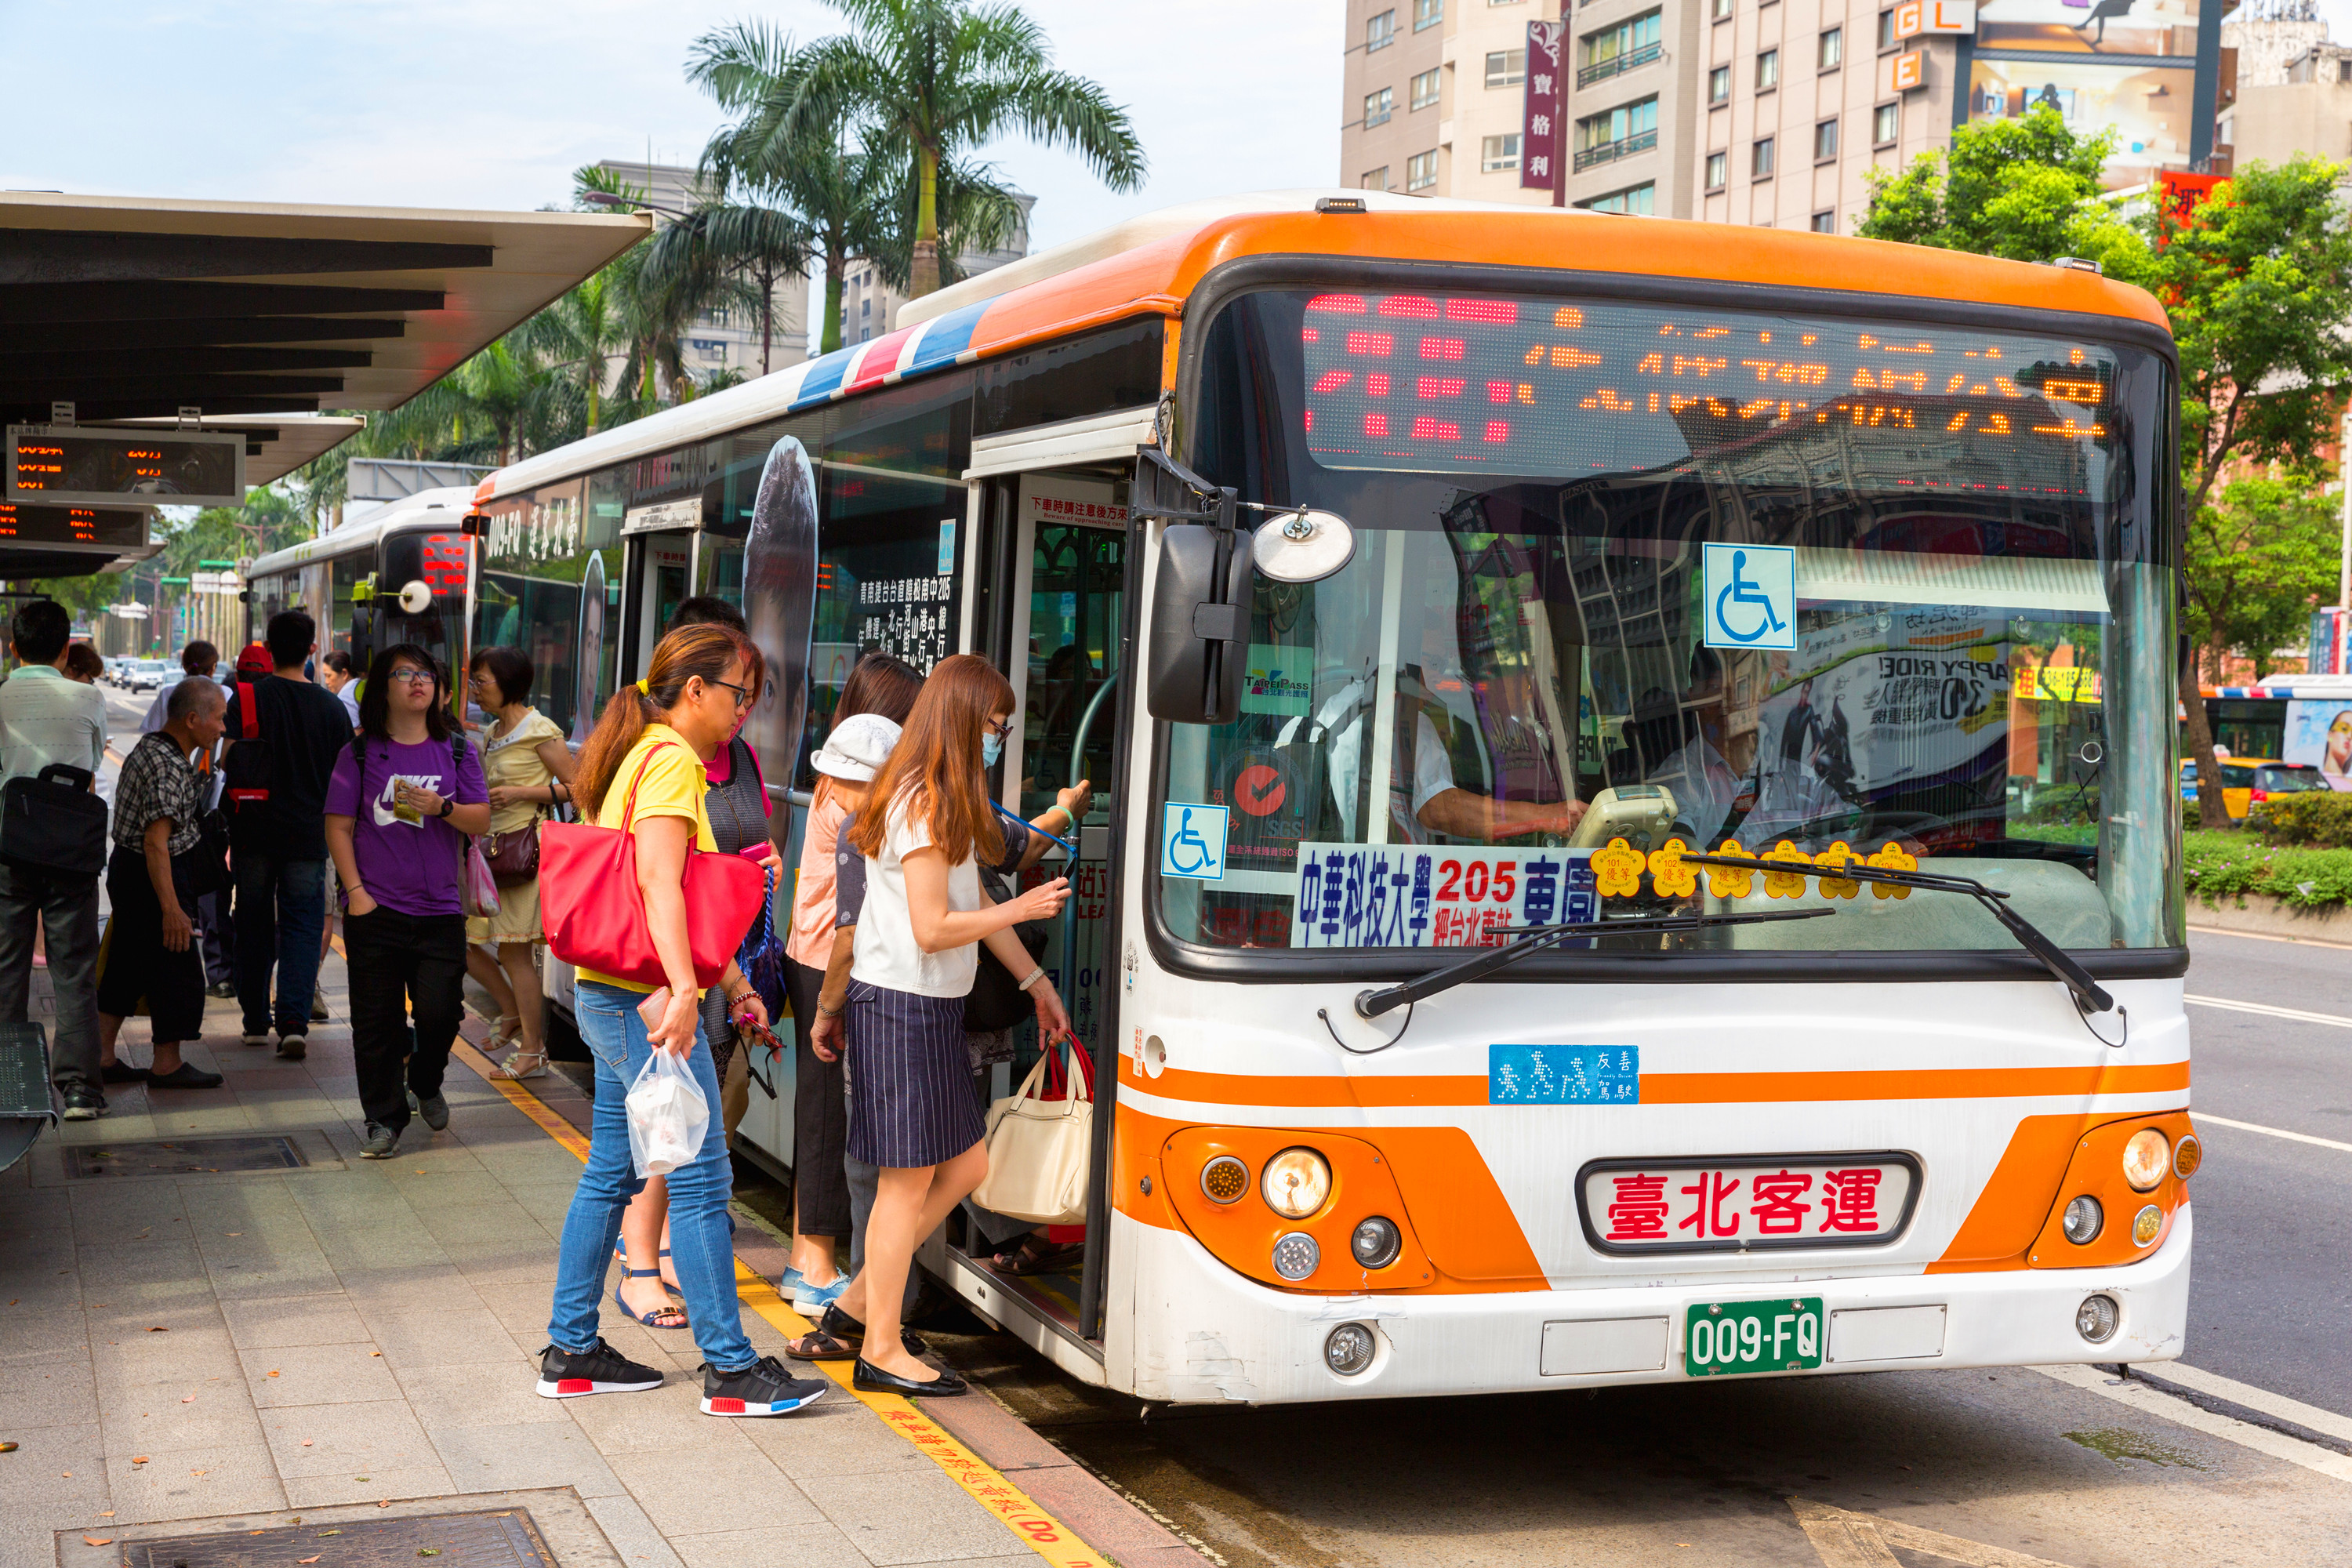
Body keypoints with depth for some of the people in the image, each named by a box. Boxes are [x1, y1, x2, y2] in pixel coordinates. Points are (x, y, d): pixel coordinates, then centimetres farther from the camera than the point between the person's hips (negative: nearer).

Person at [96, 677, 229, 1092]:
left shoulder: (148, 748, 10)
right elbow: (156, 841, -26)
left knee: (126, 966, 15)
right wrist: (171, 909, -27)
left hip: (126, 869, 10)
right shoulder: (169, 767, -22)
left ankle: (102, 1055, 20)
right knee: (177, 967, 0)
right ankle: (168, 1064, 8)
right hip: (151, 875, -10)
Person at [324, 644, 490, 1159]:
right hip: (375, 909, -1)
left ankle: (425, 1084, 26)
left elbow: (481, 821, 5)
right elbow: (338, 827, 2)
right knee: (376, 1019, 0)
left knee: (440, 1011, -5)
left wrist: (442, 807, -15)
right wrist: (356, 891, -7)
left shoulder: (457, 751, 8)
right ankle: (384, 1119, 12)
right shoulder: (360, 754, 4)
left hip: (439, 909, 1)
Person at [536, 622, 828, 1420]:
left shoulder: (646, 755, 19)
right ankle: (730, 1368, 1)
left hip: (609, 998, 10)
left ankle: (571, 1350, 22)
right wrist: (683, 991, -34)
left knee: (610, 1176, 15)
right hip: (647, 1001, -10)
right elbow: (659, 883, -25)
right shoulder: (672, 761, -13)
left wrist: (733, 982, 24)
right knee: (701, 1181, -5)